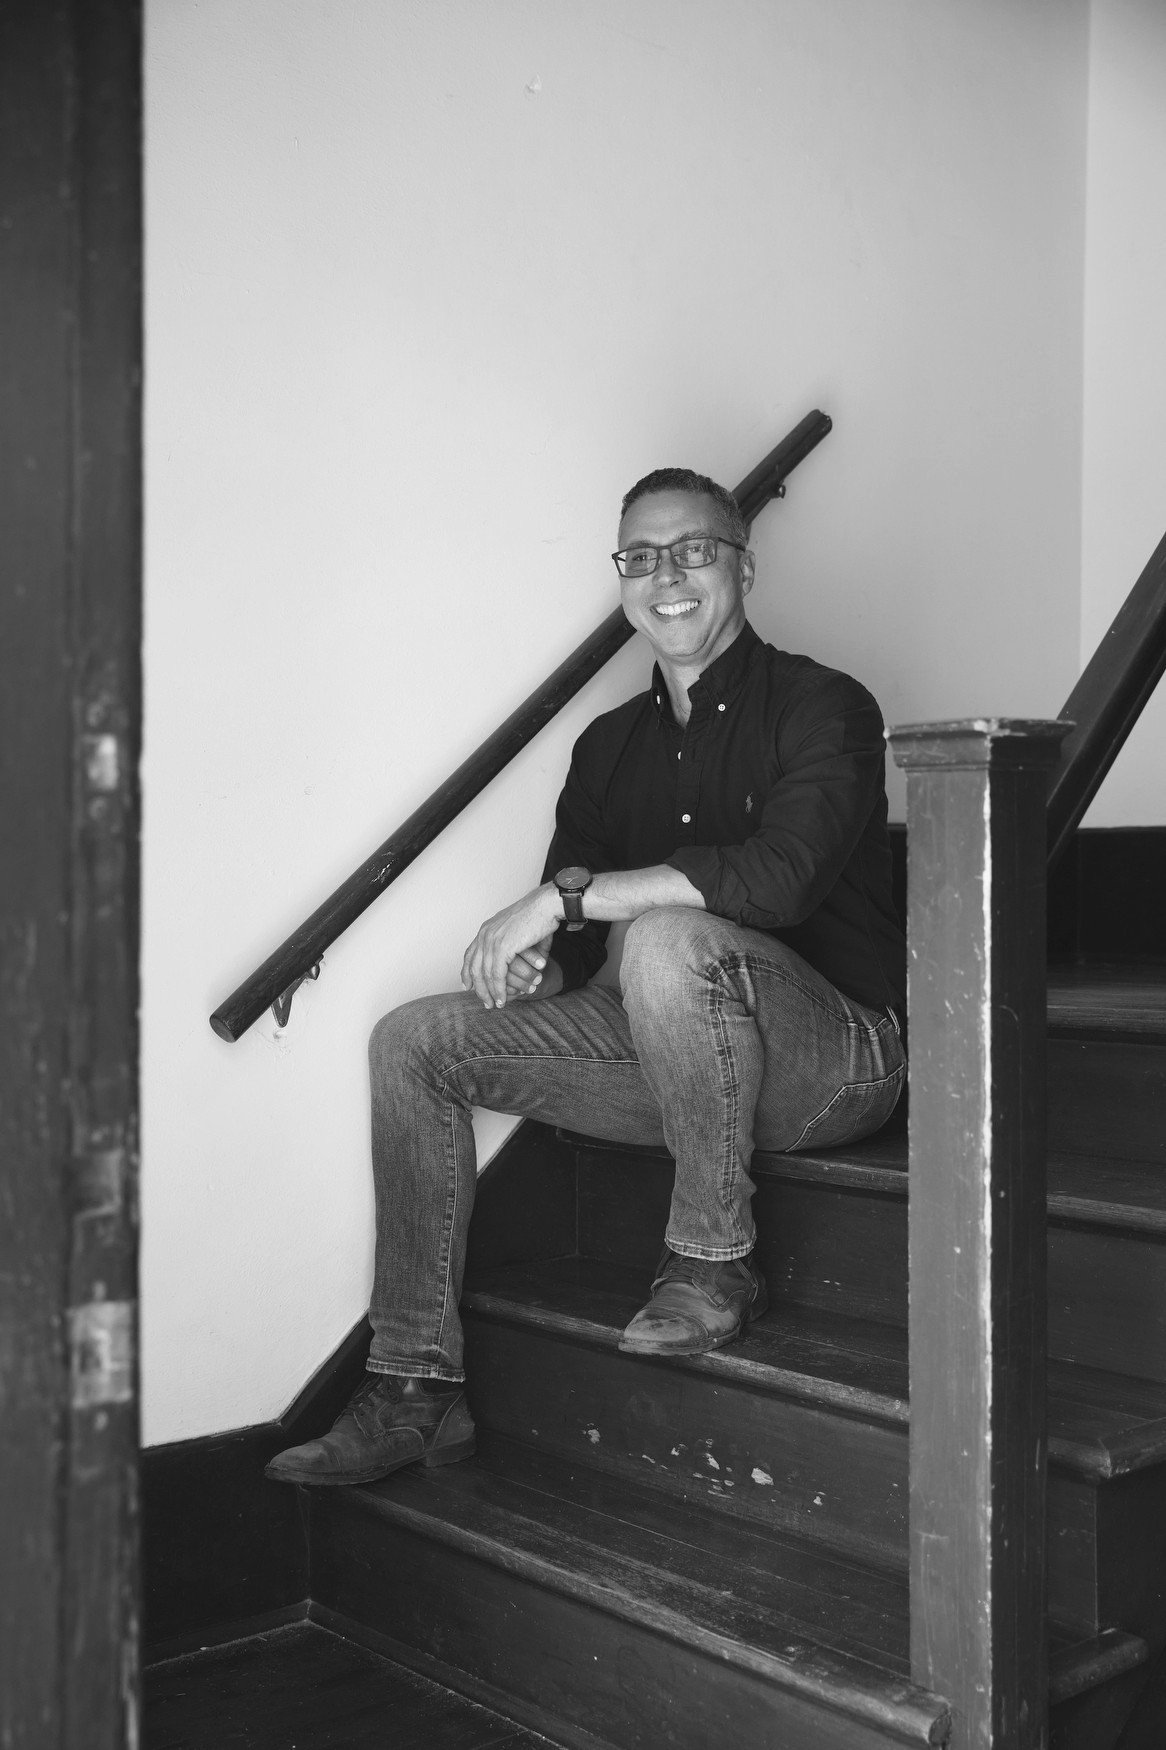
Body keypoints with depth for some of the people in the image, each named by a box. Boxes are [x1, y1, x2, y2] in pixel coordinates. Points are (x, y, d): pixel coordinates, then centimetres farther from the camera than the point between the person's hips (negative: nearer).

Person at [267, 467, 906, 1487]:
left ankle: (715, 1262, -17)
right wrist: (532, 959, -15)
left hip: (839, 1051, -7)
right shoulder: (611, 744, 12)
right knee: (415, 1042, -1)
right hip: (672, 1058, 7)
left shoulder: (822, 707, -8)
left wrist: (565, 895, -24)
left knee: (668, 937, -37)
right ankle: (416, 1392, -2)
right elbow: (570, 958, 11)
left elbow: (776, 874, -28)